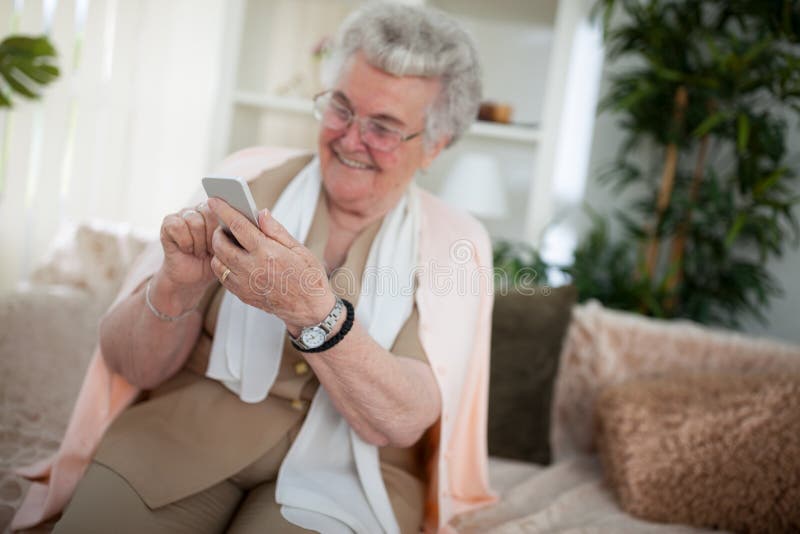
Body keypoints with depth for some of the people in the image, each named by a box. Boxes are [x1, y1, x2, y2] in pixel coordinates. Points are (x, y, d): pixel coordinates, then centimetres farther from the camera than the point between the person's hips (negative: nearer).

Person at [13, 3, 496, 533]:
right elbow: (132, 365, 0)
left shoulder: (453, 240, -1)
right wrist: (178, 286, -20)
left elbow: (403, 421, -14)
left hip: (344, 466, 0)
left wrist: (313, 312, -29)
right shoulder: (252, 175, 0)